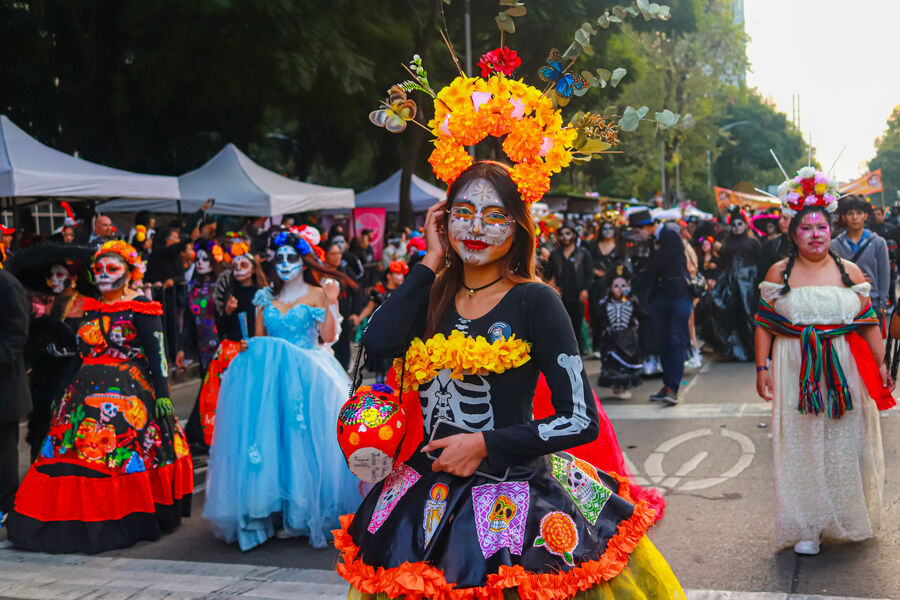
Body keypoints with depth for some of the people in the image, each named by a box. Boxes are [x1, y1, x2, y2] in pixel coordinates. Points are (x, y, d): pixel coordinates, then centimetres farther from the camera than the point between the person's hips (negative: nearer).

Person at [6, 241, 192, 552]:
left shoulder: (141, 308, -3)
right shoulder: (90, 309, 14)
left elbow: (157, 353, -7)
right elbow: (81, 354, 19)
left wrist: (162, 394, -15)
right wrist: (61, 395, 18)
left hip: (130, 394, -6)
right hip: (88, 394, 6)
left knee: (124, 453, -9)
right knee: (75, 453, 1)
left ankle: (127, 521, 2)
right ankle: (79, 520, 9)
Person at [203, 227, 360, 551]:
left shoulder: (317, 294, 5)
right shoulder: (266, 297, 16)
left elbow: (329, 337, -6)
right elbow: (258, 340, 19)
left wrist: (331, 304, -16)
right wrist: (250, 349, -2)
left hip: (307, 374, -3)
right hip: (270, 374, 4)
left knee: (303, 436, -15)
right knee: (267, 433, -11)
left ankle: (305, 508, -7)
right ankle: (269, 508, -5)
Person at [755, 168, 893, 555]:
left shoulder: (850, 272, 6)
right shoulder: (779, 273, 4)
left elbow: (869, 323, 7)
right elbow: (764, 324, 2)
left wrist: (881, 364, 0)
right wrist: (762, 368, -5)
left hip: (845, 374, 1)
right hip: (796, 374, -1)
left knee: (847, 446, 7)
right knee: (801, 447, 1)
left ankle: (848, 519, 27)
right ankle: (807, 527, 10)